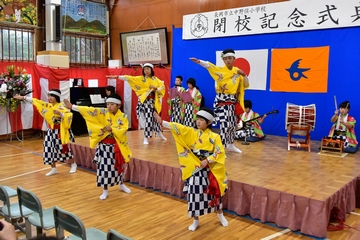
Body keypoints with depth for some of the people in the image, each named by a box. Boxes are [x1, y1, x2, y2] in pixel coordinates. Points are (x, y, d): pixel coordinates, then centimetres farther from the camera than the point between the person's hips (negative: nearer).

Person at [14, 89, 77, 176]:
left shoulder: (61, 107, -16)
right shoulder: (47, 105, 5)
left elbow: (69, 115, -29)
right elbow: (35, 101, 8)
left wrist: (60, 114, -38)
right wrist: (23, 97, 9)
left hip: (59, 132, -7)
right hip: (51, 131, 7)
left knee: (64, 149, 2)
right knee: (50, 150, 7)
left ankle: (73, 165, 24)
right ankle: (53, 169, 21)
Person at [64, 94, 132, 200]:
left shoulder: (123, 117, -6)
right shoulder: (103, 113, -6)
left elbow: (123, 130, -17)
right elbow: (89, 111, -15)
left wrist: (111, 129, -28)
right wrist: (72, 106, -24)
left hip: (118, 146, 0)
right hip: (104, 145, 0)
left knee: (119, 166, 15)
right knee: (104, 167, 3)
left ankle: (122, 184, 40)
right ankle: (105, 191, 19)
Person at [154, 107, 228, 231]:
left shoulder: (214, 137, -7)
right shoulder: (192, 133, -1)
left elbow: (219, 153, -11)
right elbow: (179, 128, -12)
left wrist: (208, 160, -20)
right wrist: (162, 122, -22)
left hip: (210, 170, -1)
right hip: (195, 170, 2)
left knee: (215, 192, 13)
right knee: (194, 194, 4)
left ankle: (220, 214, 40)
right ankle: (195, 221, 23)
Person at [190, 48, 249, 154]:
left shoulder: (237, 71, 7)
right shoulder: (220, 70, -6)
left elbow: (246, 85, 10)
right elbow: (209, 65, -26)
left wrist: (244, 75, -8)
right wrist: (199, 61, -44)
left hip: (233, 102, 5)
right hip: (222, 101, -5)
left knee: (233, 124, 15)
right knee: (225, 125, -14)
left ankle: (230, 145, 34)